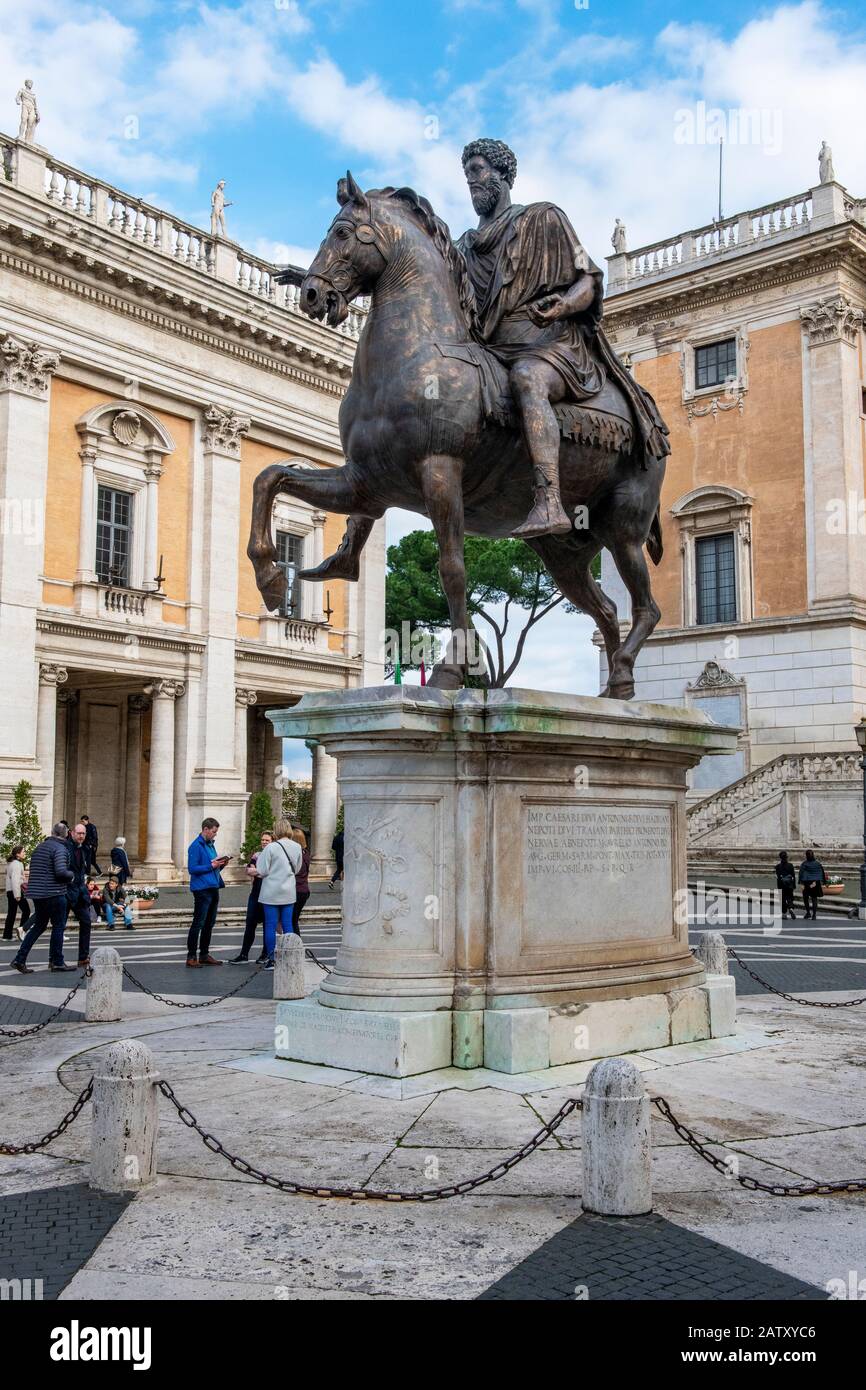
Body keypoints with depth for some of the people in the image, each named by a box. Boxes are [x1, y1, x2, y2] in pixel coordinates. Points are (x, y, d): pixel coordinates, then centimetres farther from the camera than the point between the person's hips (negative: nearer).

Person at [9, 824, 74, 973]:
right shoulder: (60, 848, -13)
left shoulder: (39, 847, 14)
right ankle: (57, 962, 9)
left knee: (39, 926, 16)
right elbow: (61, 872, -25)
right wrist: (71, 875, -4)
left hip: (37, 893, 8)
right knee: (58, 927, 4)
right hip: (54, 894, -8)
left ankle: (20, 959, 10)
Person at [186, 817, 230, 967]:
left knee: (209, 924, 13)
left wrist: (221, 864, 4)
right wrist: (211, 866, -18)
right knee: (198, 923, -6)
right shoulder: (196, 846, -10)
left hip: (214, 888, 9)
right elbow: (192, 869, -16)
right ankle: (191, 957, -2)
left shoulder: (211, 844, 17)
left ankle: (204, 955, 21)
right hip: (202, 889, -9)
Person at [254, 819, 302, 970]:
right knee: (287, 925, 9)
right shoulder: (297, 847, 1)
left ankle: (271, 960, 5)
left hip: (271, 893, -4)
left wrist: (258, 858, 6)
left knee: (270, 926, 3)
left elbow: (262, 871, -11)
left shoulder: (271, 848, -14)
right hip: (289, 893, 4)